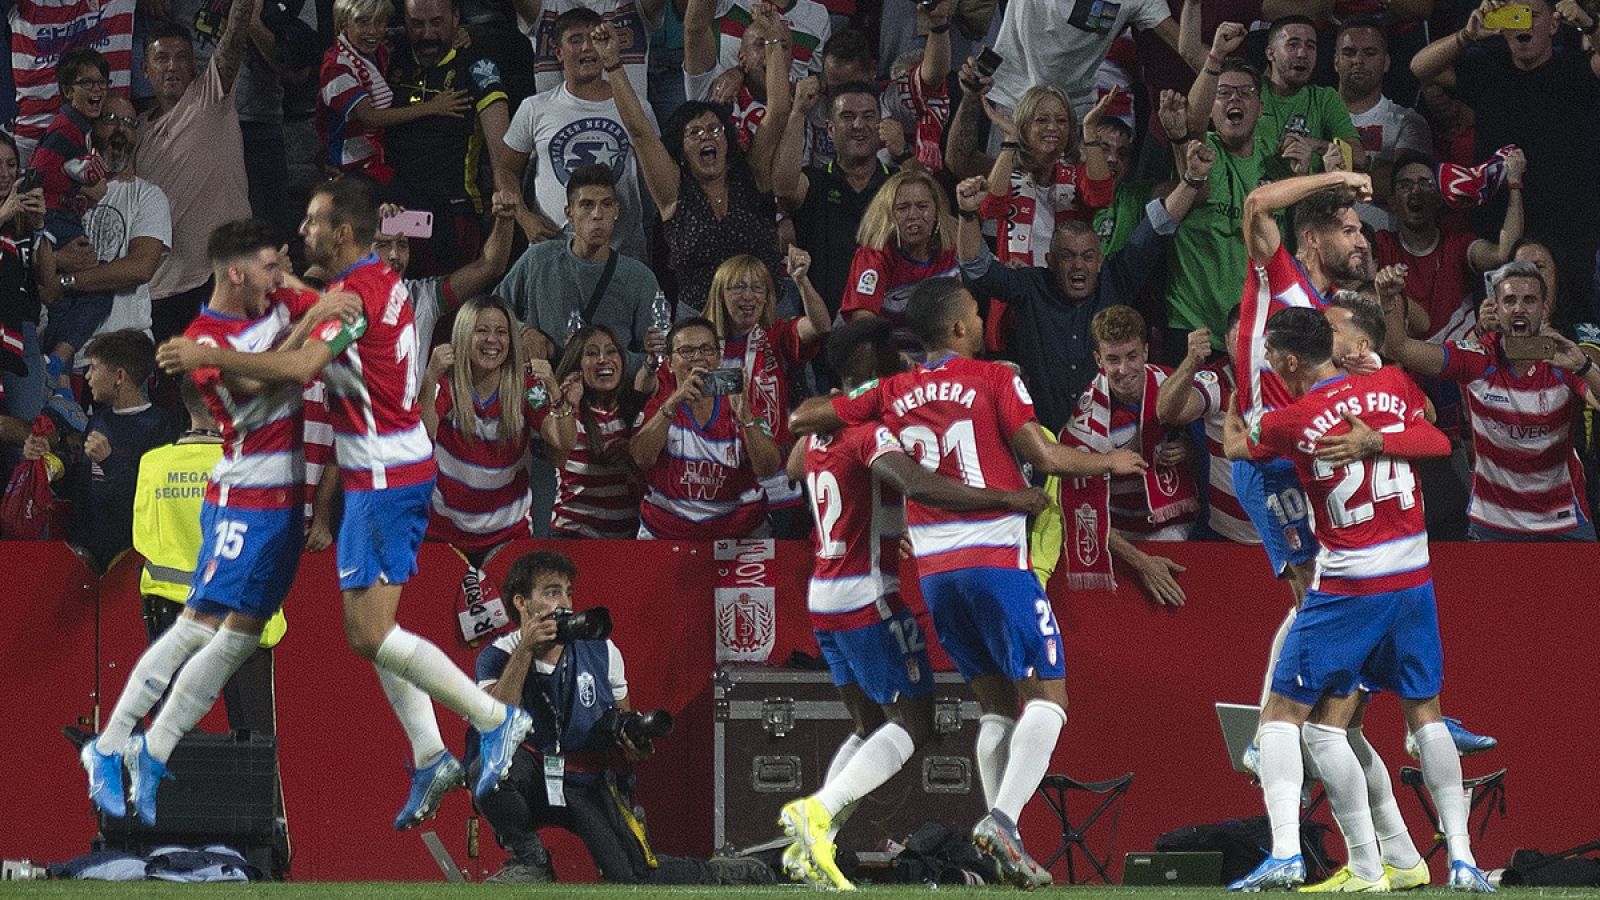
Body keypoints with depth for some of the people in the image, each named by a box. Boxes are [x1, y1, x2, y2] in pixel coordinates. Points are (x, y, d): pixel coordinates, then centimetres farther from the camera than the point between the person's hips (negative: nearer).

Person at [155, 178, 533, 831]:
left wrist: (208, 357, -30)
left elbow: (299, 367, -33)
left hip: (382, 477, -10)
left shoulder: (354, 297, -19)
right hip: (405, 466, 10)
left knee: (369, 635, -9)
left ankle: (493, 717, -7)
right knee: (372, 629, 13)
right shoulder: (382, 281, 12)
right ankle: (429, 757, 11)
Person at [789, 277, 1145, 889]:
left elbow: (801, 419, 12)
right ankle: (1003, 818, -24)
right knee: (1047, 697, -3)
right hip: (997, 558, -5)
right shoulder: (994, 380, -3)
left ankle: (1005, 846, 6)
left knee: (998, 705, 14)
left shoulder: (893, 394, 10)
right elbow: (1043, 456, -8)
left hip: (933, 567, 5)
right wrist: (1111, 464, 9)